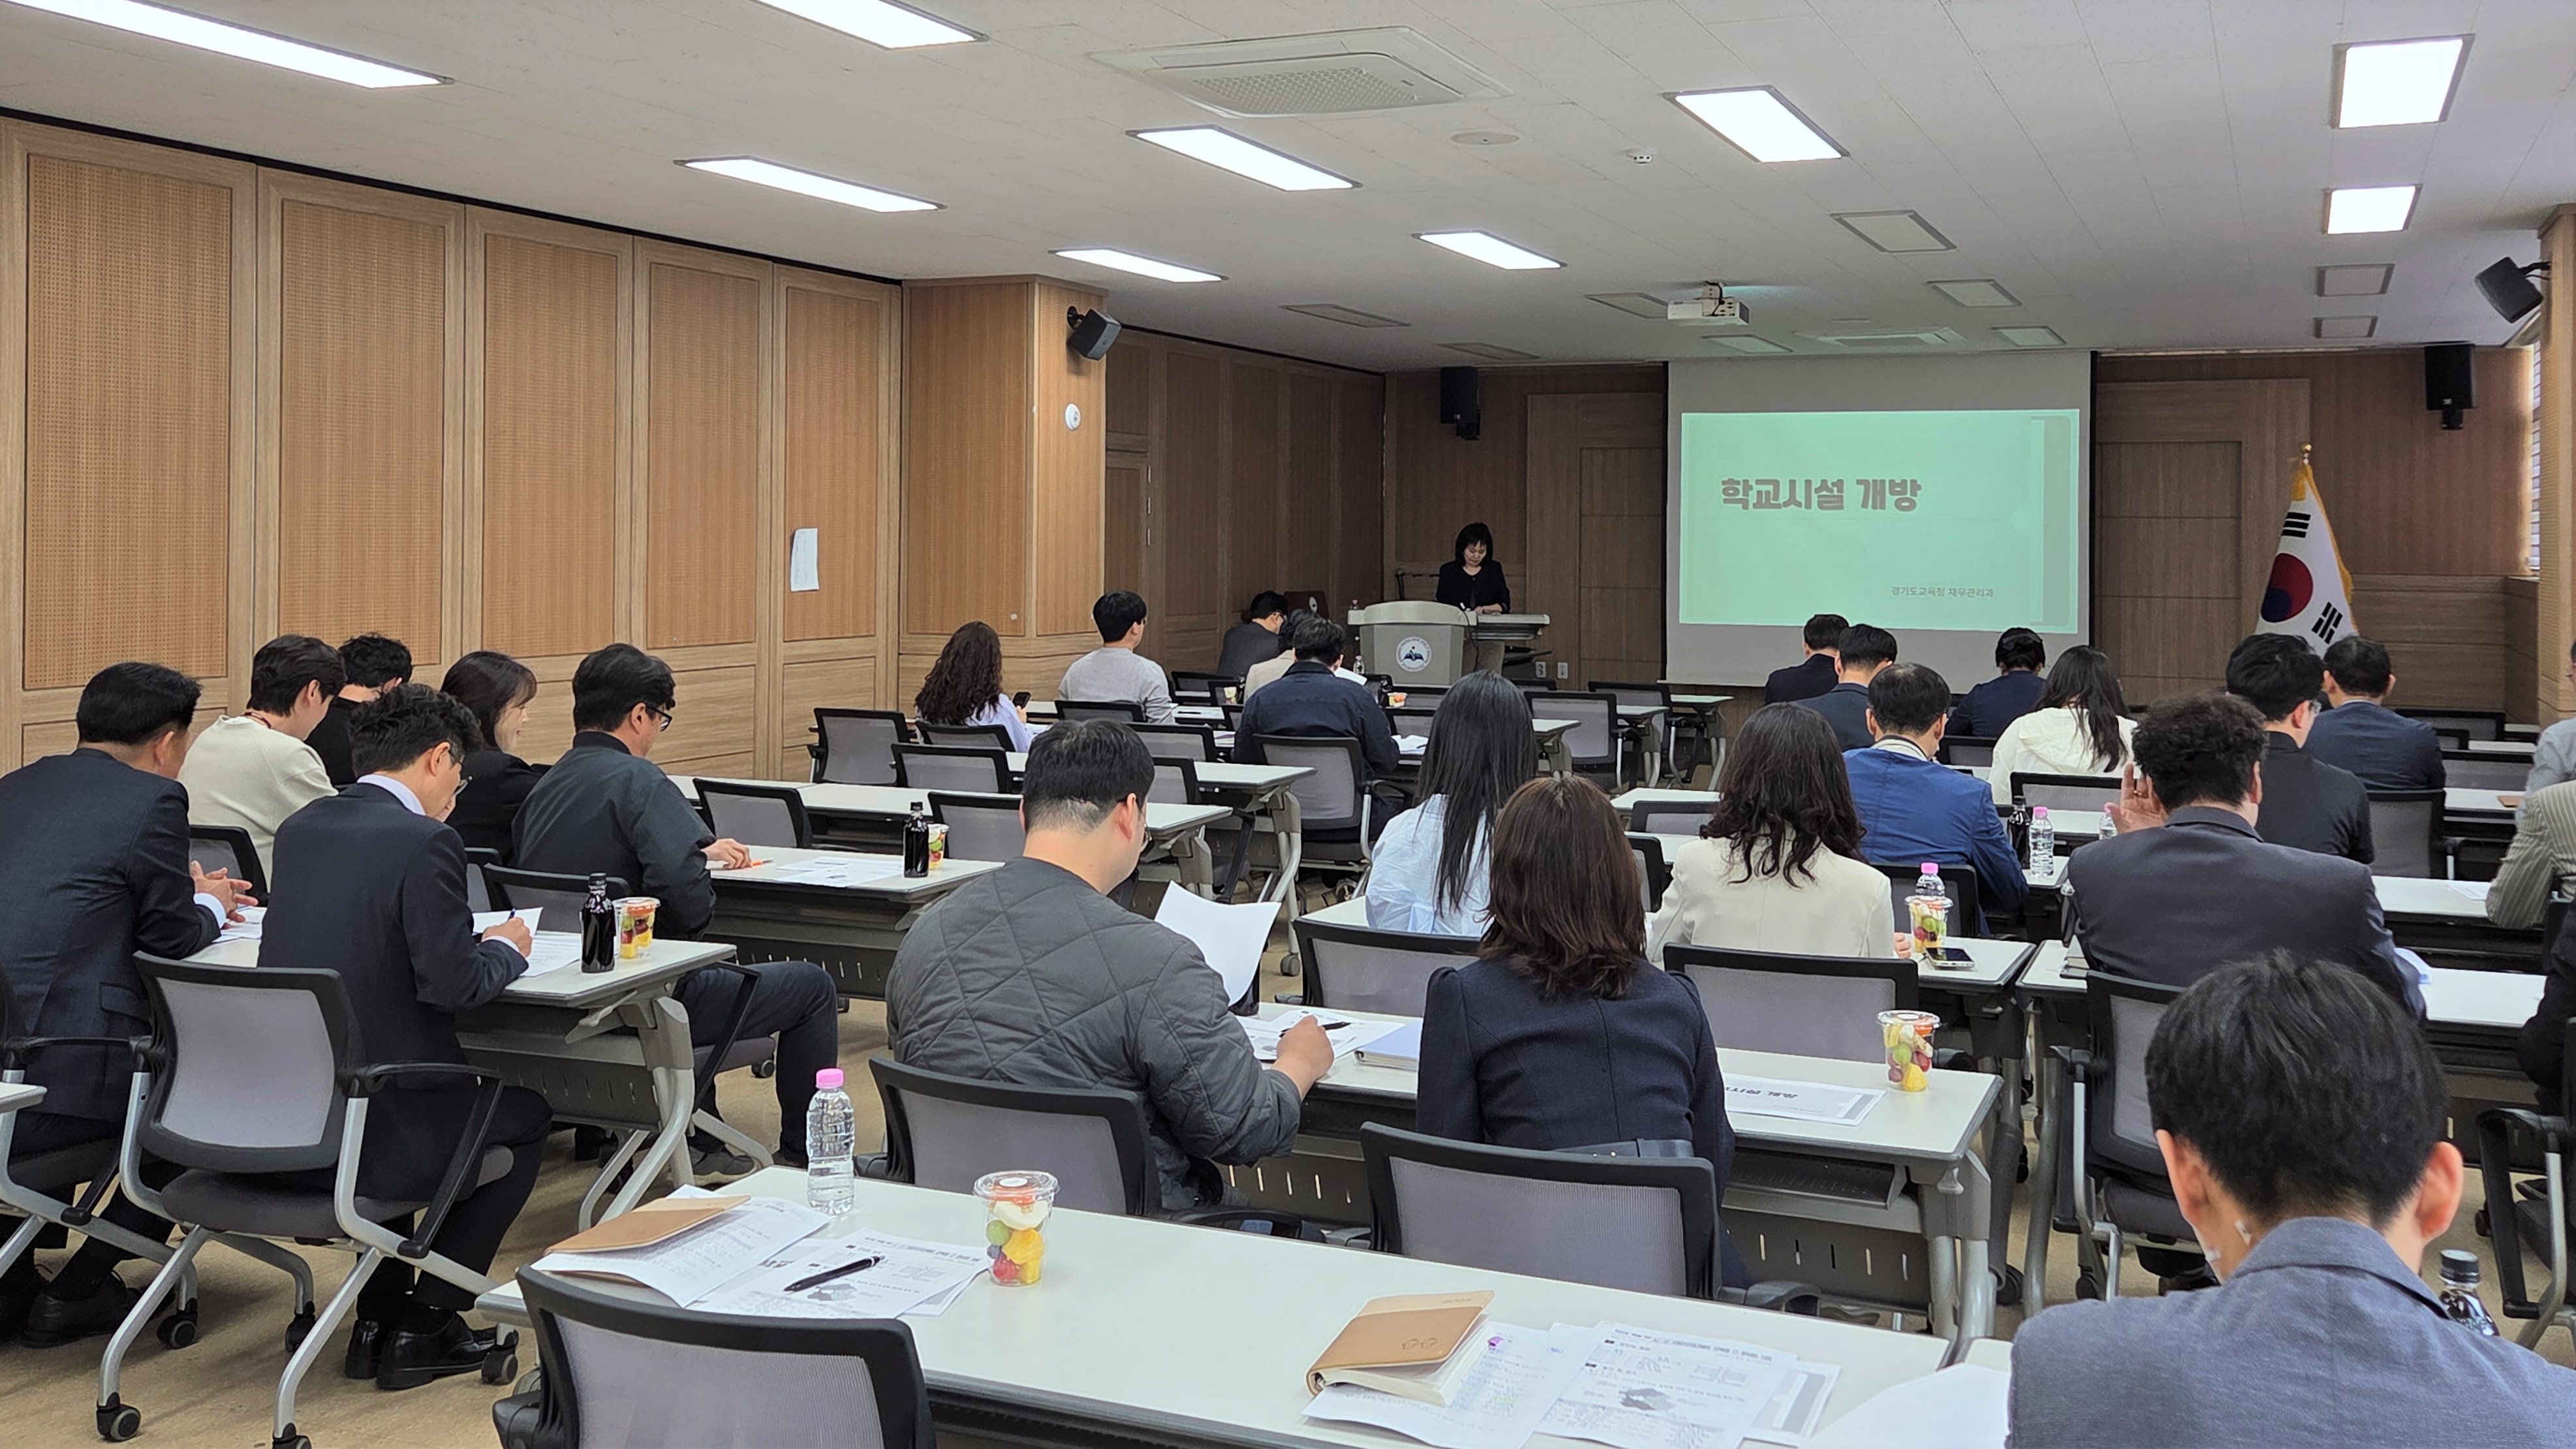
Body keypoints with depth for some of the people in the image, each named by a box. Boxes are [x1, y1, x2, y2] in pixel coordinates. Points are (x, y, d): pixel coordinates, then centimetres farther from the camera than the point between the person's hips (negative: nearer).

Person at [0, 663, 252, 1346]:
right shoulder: (154, 798, -7)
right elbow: (174, 936, -2)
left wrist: (192, 896, 30)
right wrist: (209, 905, 21)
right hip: (61, 1081, -7)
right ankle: (77, 1292, 18)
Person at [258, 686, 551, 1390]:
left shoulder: (297, 828, 7)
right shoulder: (425, 843, -16)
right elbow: (454, 984, -19)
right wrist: (504, 947, 1)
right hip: (371, 1132, -7)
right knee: (527, 1115, 19)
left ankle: (379, 1315, 33)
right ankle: (424, 1324, 19)